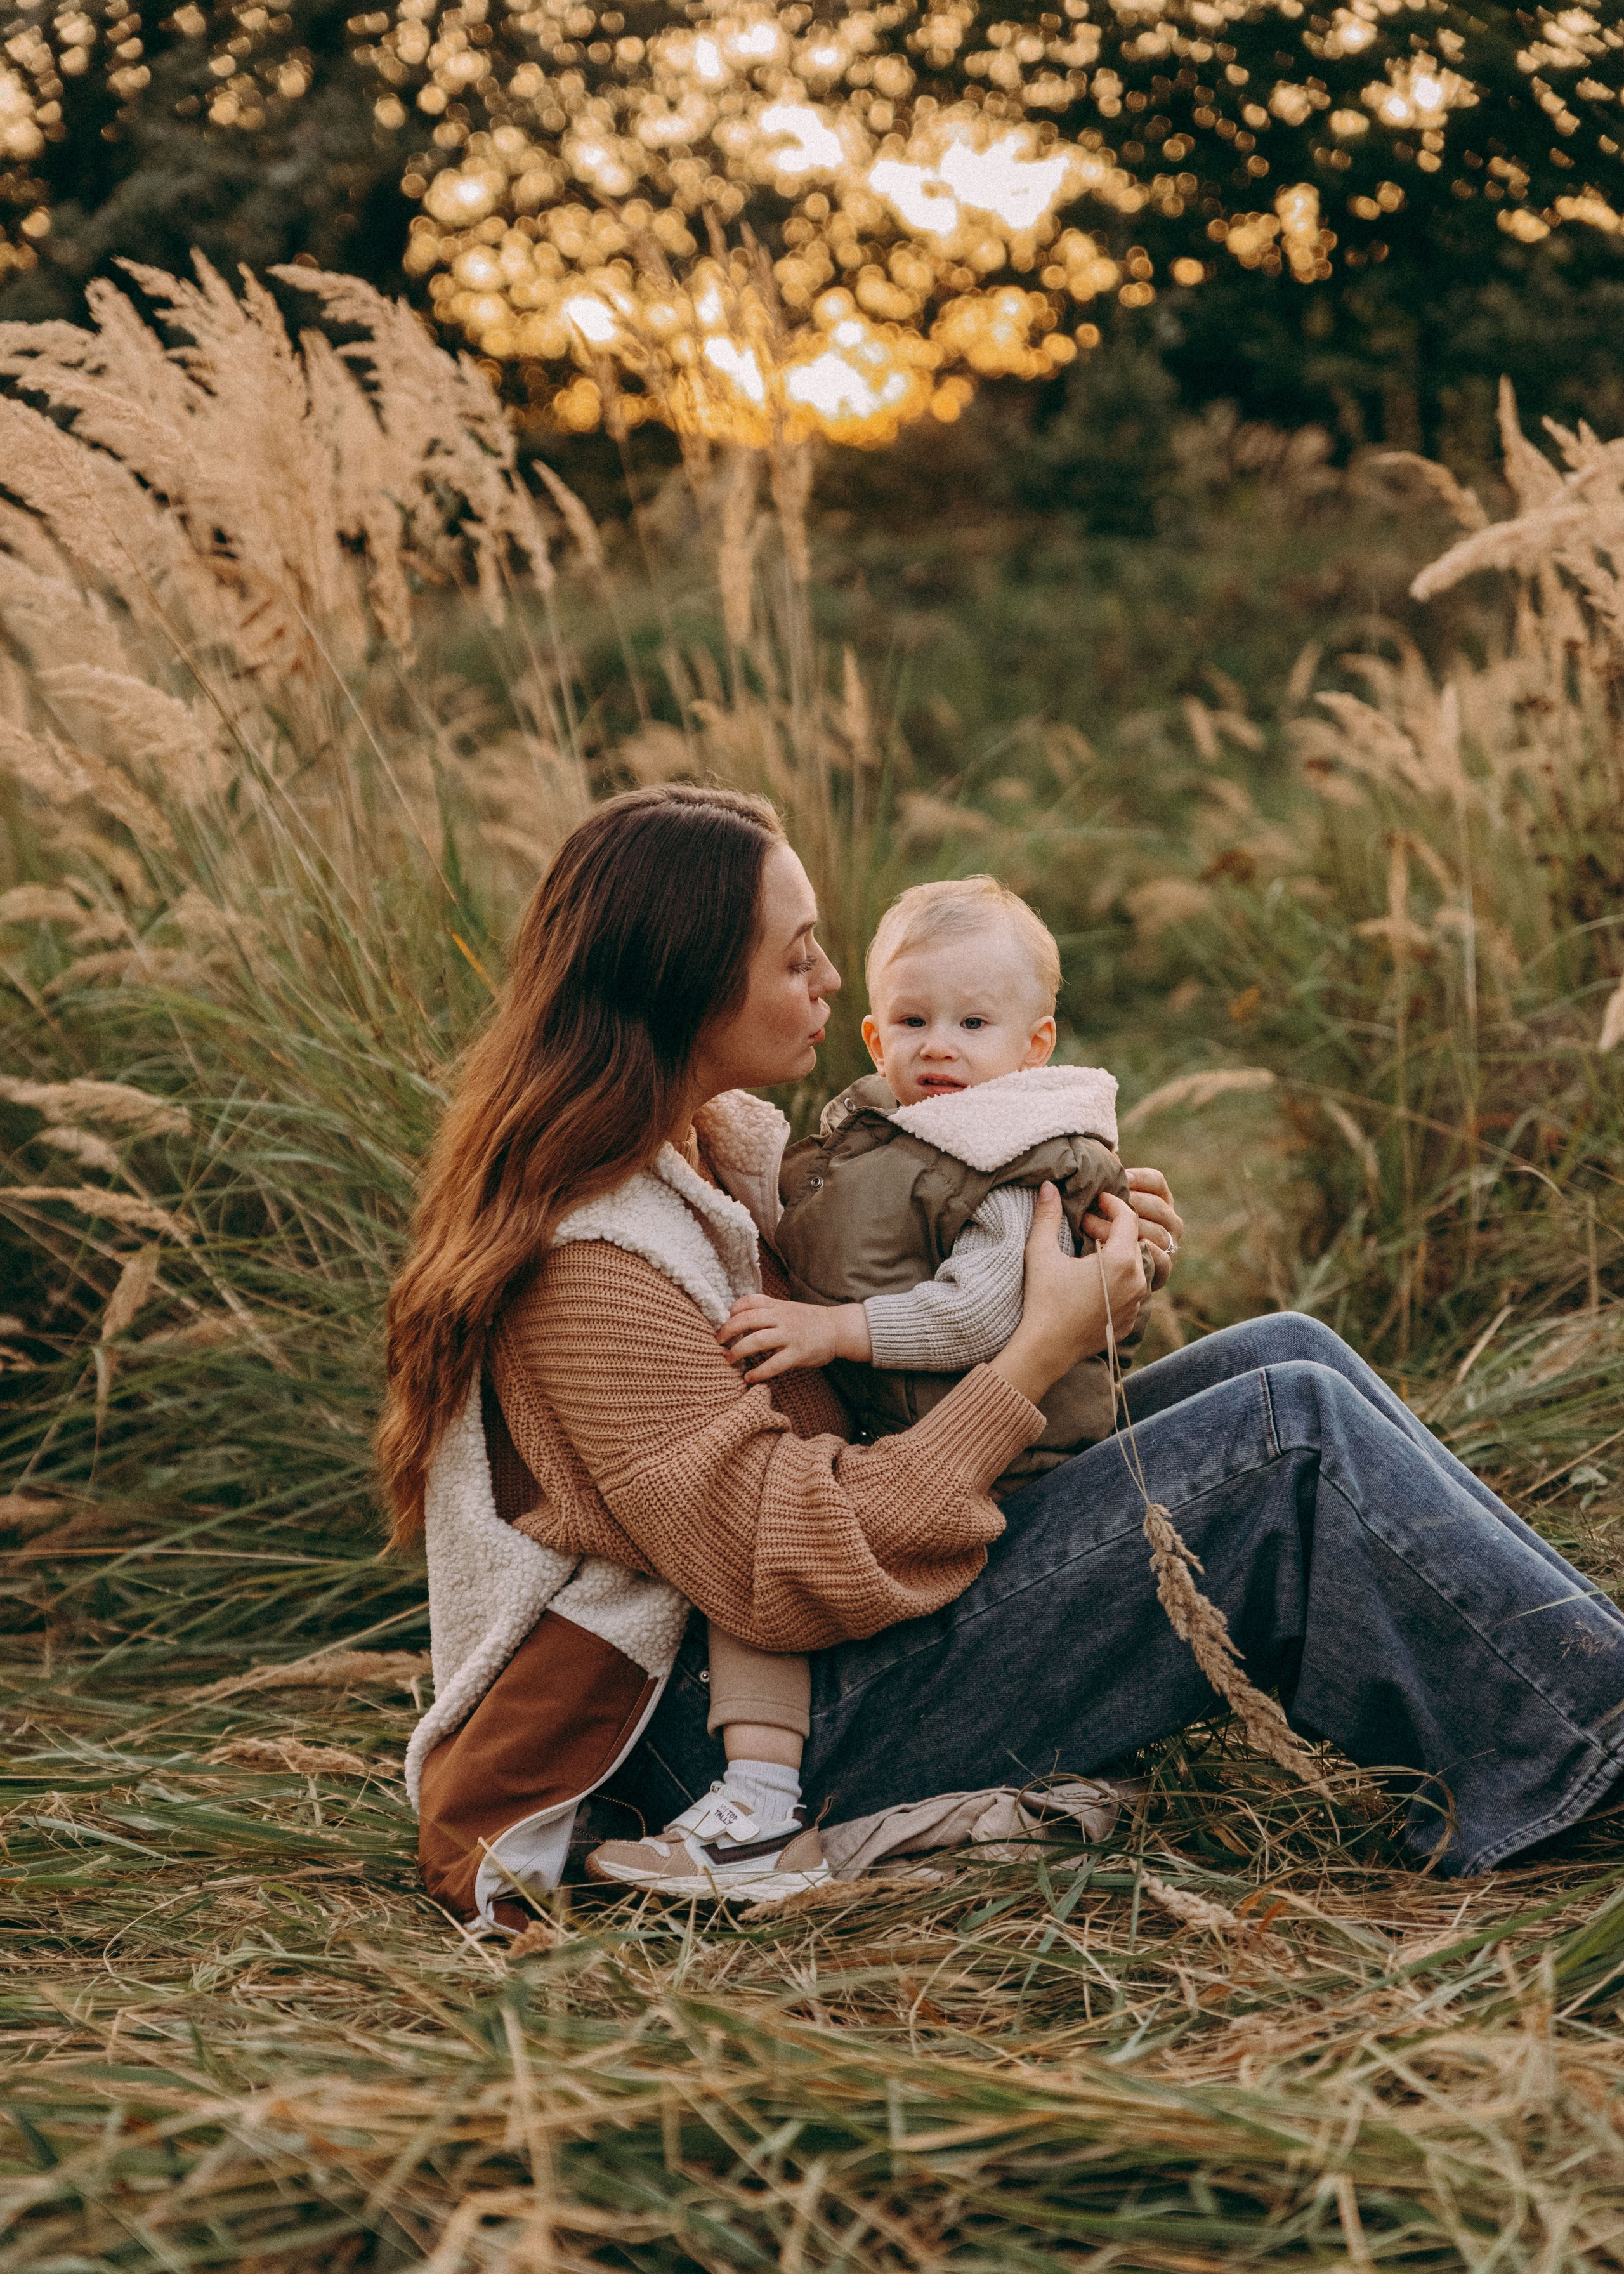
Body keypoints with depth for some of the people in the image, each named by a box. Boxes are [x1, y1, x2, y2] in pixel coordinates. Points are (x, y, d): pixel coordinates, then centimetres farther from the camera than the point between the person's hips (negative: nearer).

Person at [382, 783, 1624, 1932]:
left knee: (1287, 1352, 2)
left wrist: (1084, 1245, 0)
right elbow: (799, 1574, -26)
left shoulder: (728, 1135, 6)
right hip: (755, 1734, -10)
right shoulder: (589, 1265, -23)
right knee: (1294, 1436, -16)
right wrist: (1046, 1347, -21)